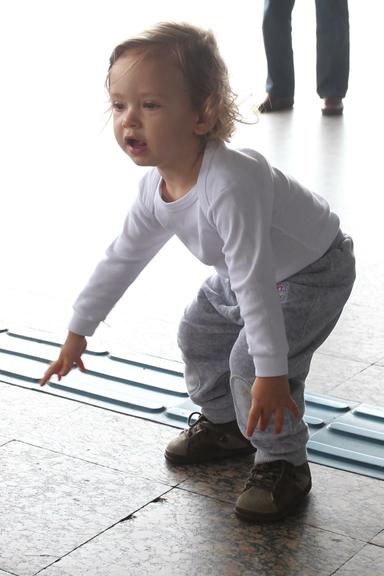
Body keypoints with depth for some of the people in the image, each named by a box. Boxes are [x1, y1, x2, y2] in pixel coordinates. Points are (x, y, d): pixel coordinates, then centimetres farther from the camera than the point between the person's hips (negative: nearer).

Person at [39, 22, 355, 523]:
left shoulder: (230, 185, -41)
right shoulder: (157, 187, -13)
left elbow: (254, 281, -41)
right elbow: (122, 259, 0)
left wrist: (271, 373, -38)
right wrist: (79, 331, 5)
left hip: (313, 272, -9)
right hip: (244, 275, 9)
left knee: (252, 363, -20)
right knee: (199, 334, 16)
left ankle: (284, 465, 2)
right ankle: (226, 425, 38)